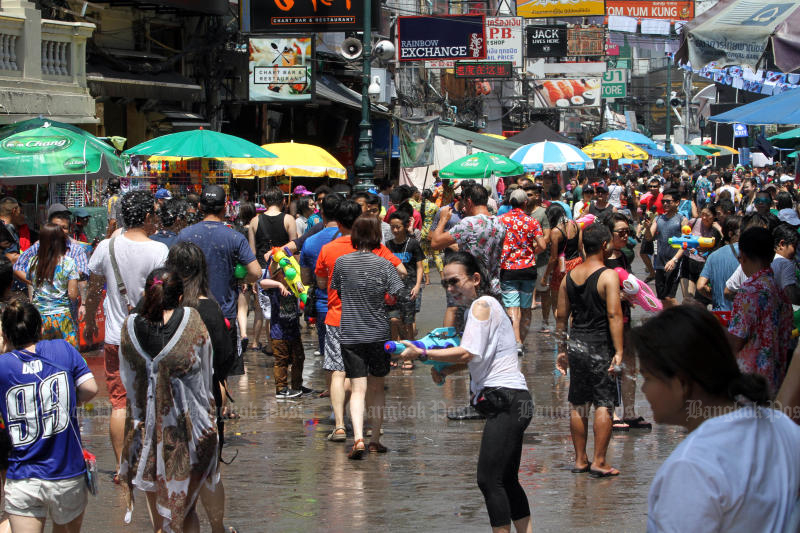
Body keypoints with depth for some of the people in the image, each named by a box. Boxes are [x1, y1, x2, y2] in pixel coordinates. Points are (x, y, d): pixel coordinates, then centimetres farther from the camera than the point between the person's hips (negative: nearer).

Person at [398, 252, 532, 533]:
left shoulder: (482, 304, -10)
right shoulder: (475, 307, 20)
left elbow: (467, 353, -20)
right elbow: (476, 358, 23)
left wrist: (422, 354, -13)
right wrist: (444, 370, 7)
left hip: (506, 401, -11)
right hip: (508, 403, 11)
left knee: (488, 480, -13)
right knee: (506, 481, 15)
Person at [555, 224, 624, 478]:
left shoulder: (569, 276, 6)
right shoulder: (609, 276, -12)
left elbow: (561, 316, 9)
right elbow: (614, 315, -19)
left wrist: (562, 349, 18)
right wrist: (618, 352, -19)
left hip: (576, 344, 6)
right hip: (600, 347, -6)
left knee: (578, 405, 12)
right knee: (604, 404, 1)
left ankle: (580, 460, 19)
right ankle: (599, 461, 0)